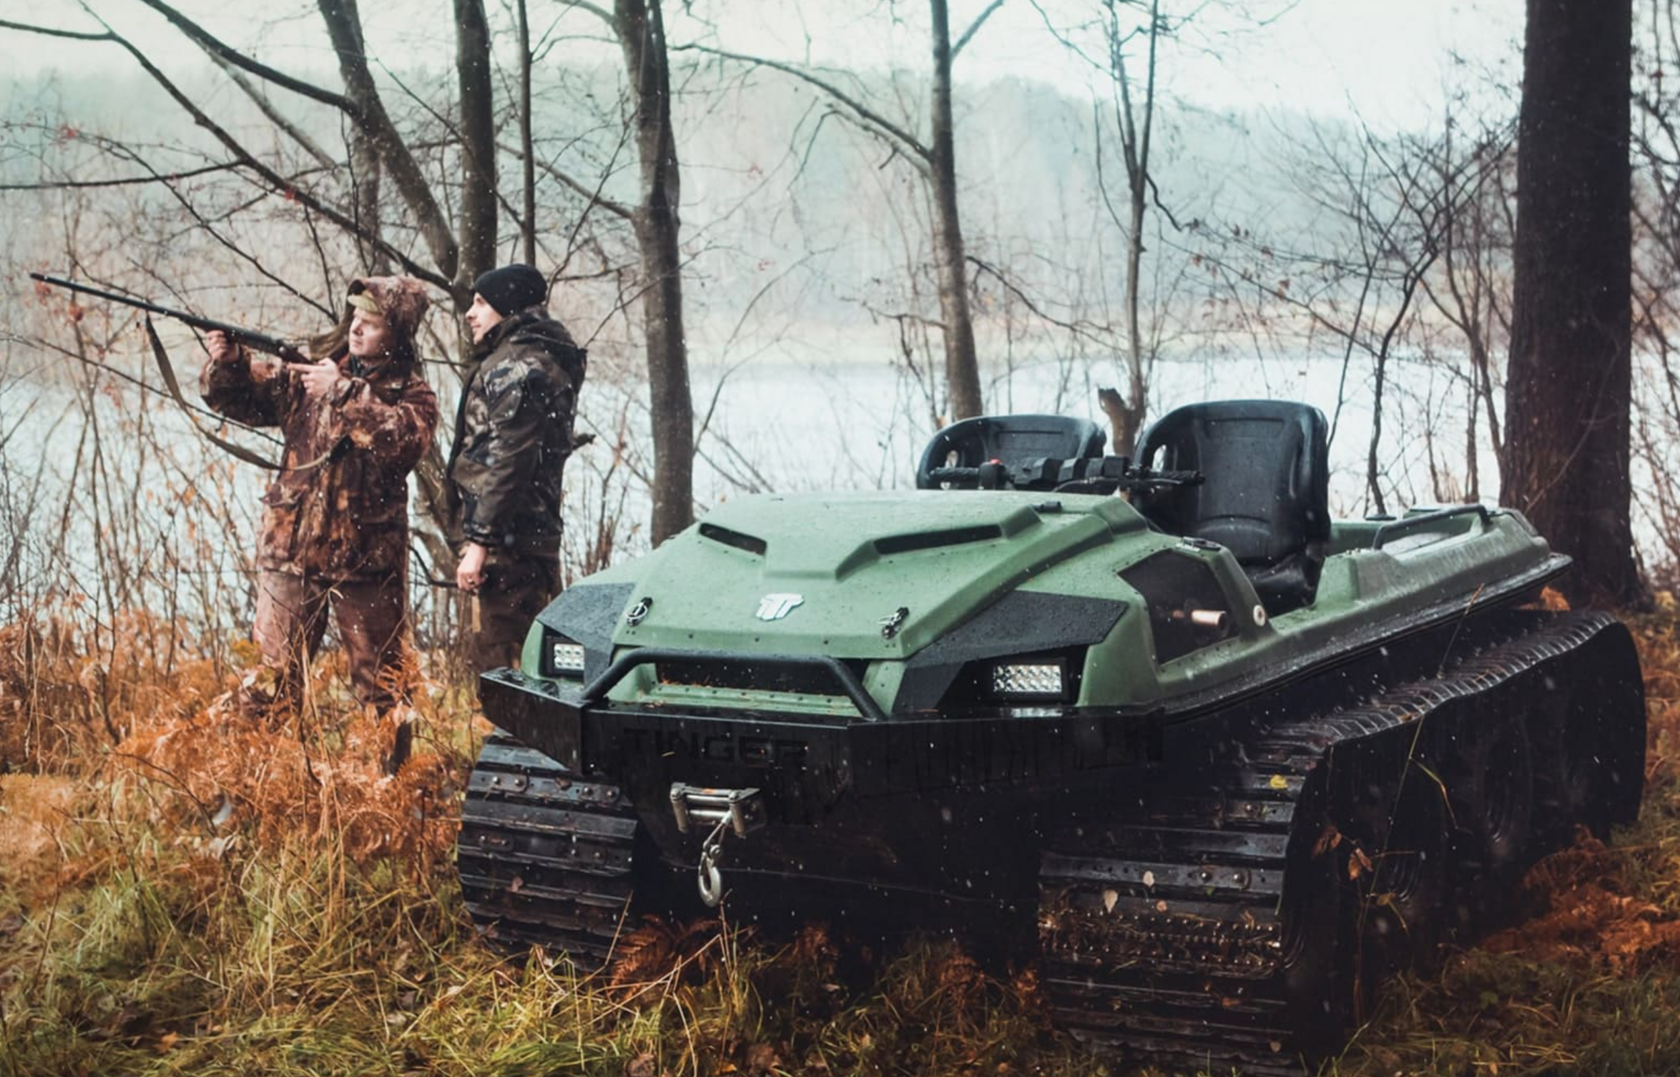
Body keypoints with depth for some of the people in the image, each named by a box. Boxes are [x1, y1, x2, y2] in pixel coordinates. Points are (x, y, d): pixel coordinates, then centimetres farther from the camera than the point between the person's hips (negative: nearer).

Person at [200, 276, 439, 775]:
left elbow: (402, 440, -22)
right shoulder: (308, 372, 6)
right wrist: (228, 364, -19)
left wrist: (345, 393, -23)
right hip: (290, 550, 2)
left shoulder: (412, 395, -1)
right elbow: (240, 397, 1)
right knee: (275, 676, 9)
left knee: (381, 678, 8)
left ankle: (393, 774, 20)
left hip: (366, 559, -2)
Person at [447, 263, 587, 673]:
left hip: (506, 538, -11)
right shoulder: (545, 359, 20)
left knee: (498, 661, -10)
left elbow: (506, 459, -20)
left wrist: (479, 541, -21)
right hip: (538, 532, 11)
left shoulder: (516, 364, -11)